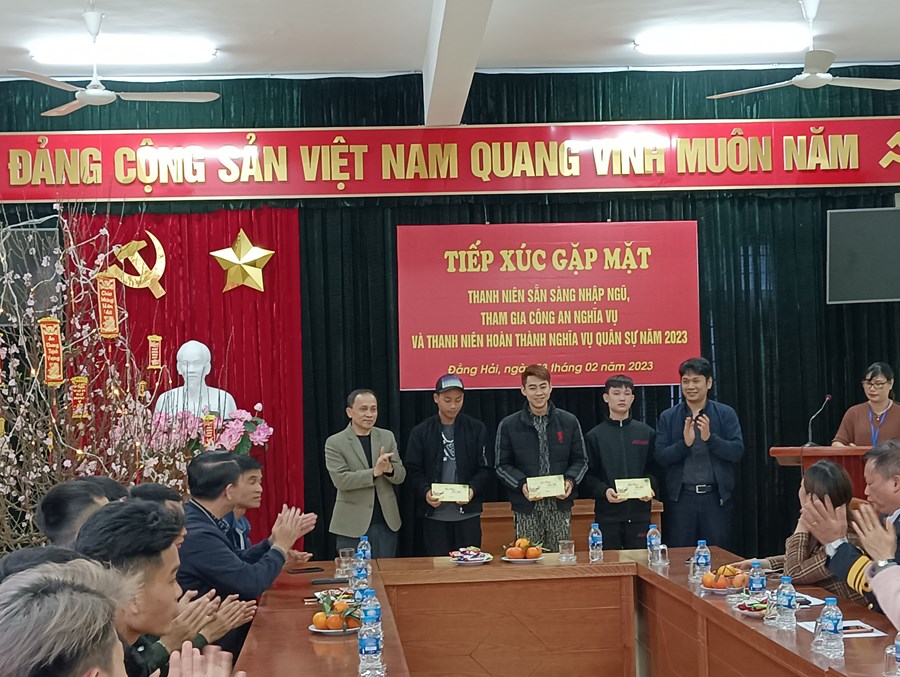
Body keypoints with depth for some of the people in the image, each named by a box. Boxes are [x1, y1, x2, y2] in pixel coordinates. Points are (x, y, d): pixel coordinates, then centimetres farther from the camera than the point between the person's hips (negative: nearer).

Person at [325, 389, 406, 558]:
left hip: (386, 522, 4)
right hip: (352, 525, -3)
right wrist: (374, 472, -25)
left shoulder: (387, 437, 7)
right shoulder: (334, 443, -5)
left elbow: (400, 476, 4)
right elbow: (340, 480, -15)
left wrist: (389, 469, -19)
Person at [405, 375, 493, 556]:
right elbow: (413, 470, 2)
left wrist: (473, 489, -16)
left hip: (468, 513, 0)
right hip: (435, 515, 0)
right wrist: (425, 492, -16)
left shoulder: (477, 429, 5)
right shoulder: (421, 432, 5)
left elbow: (486, 469, 2)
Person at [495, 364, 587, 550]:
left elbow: (580, 460, 10)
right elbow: (502, 465, 4)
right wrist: (521, 484, -13)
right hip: (526, 508, -1)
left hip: (560, 507, 1)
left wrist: (570, 480, -9)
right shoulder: (508, 426, 2)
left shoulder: (569, 422, 7)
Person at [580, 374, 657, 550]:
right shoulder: (594, 436, 5)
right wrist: (604, 491, -15)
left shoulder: (647, 433, 10)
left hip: (639, 512, 1)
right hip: (607, 514, -1)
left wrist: (650, 488, -10)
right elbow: (588, 475, 1)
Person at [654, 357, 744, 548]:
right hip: (681, 497, 1)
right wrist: (684, 443, -19)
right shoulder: (668, 417, 5)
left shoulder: (726, 414, 3)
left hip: (716, 496, 0)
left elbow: (737, 451, -5)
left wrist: (710, 438, -20)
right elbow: (659, 457, -3)